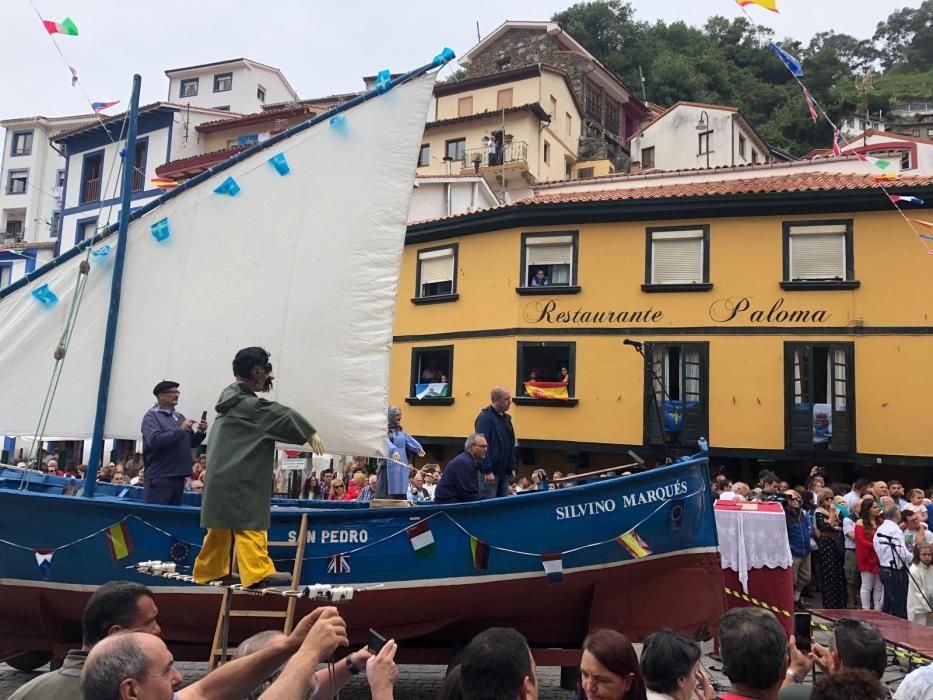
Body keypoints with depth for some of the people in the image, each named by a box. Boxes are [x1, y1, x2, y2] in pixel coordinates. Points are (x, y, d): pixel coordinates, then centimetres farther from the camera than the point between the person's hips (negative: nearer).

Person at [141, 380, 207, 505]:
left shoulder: (180, 417, 16)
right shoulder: (152, 416, -3)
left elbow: (192, 443, 17)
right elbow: (154, 440, -20)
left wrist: (201, 432, -2)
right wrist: (180, 430, -21)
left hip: (178, 476, 7)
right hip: (159, 477, -7)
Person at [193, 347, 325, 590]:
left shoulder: (231, 396, 12)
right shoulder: (248, 405, -15)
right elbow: (283, 415, -15)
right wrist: (310, 434, -9)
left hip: (223, 476, 10)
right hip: (240, 479, -10)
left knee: (221, 525, 17)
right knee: (249, 524, -11)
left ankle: (210, 570, 25)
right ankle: (258, 573, -14)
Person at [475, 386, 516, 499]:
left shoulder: (506, 418, 14)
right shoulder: (485, 417, -12)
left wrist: (512, 468, 15)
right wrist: (487, 471, -22)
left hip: (504, 472, 8)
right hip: (490, 473, -8)